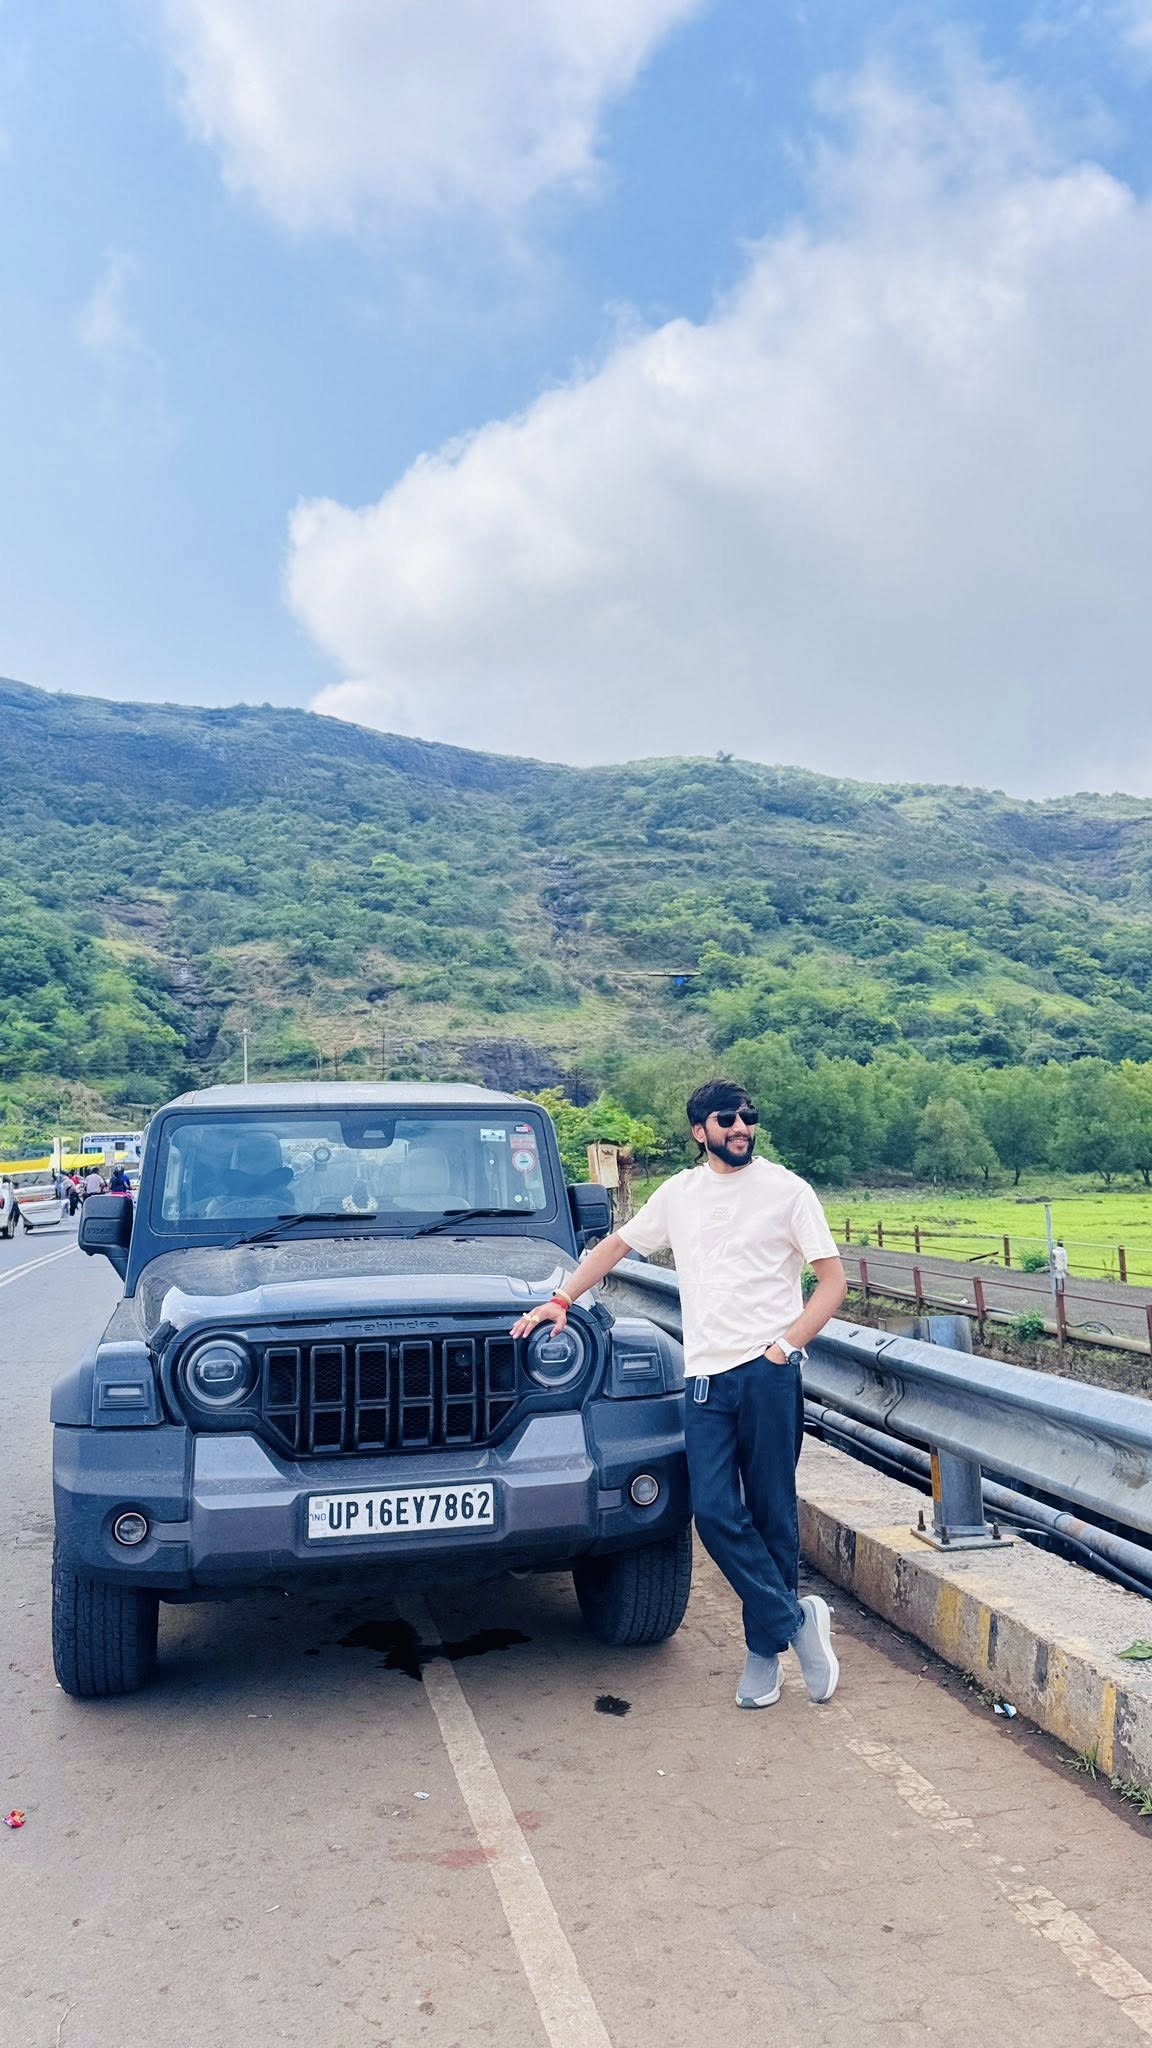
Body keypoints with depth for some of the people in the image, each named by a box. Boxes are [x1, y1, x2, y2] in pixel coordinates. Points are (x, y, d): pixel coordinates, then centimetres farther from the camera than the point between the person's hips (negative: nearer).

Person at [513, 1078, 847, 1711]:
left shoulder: (785, 1188, 1)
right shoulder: (678, 1193, 12)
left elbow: (833, 1278, 1)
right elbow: (615, 1244, 23)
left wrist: (785, 1344, -9)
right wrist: (562, 1299, 15)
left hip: (768, 1374, -3)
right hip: (705, 1378, 3)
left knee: (772, 1513, 3)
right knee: (714, 1513, -7)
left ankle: (765, 1648, 18)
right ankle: (796, 1619, 6)